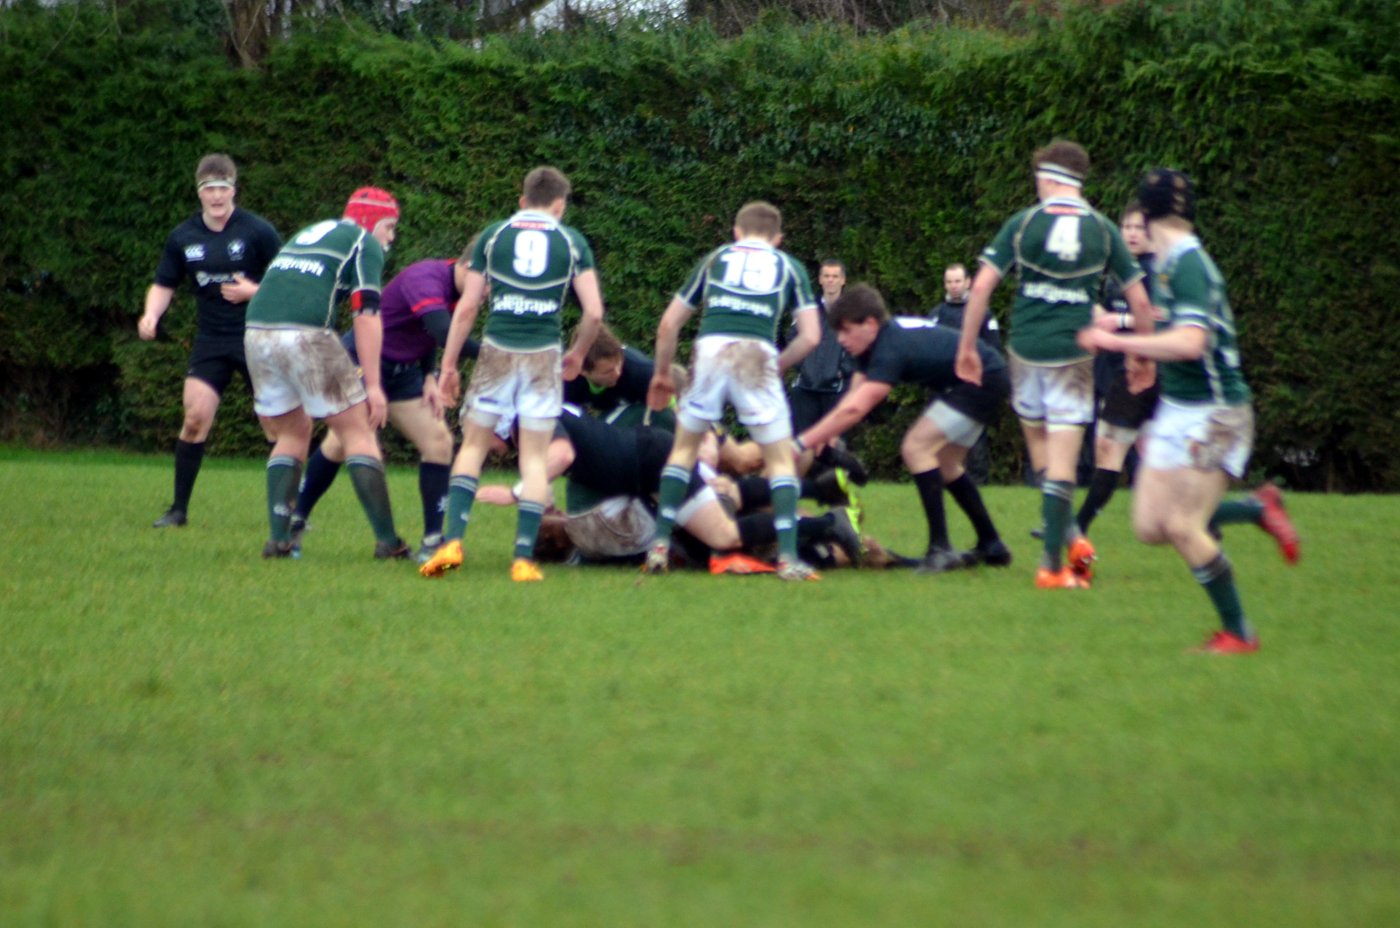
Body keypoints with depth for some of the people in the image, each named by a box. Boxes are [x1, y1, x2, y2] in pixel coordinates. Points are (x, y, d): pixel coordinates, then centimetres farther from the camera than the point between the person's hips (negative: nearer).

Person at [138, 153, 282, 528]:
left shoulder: (258, 231, -7)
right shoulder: (183, 237, 3)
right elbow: (164, 285, 11)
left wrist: (254, 291, -19)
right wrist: (152, 315, -8)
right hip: (210, 340, 3)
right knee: (195, 418, -7)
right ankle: (179, 509, 3)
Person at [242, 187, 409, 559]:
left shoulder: (308, 233, 31)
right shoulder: (364, 243, 9)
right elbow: (366, 314, -2)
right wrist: (373, 385, -4)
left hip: (256, 330, 6)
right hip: (306, 333, -6)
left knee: (292, 434, 22)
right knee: (358, 432, 4)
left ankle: (278, 538, 11)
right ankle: (387, 541, 1)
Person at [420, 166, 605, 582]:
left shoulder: (492, 235, 8)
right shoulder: (572, 242, 7)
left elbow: (467, 306, 4)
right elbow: (594, 312, 1)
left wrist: (449, 364, 10)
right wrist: (577, 355, 18)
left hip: (497, 349, 0)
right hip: (544, 355, 0)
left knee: (473, 446, 11)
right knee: (535, 456, 6)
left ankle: (452, 541, -4)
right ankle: (524, 558, -1)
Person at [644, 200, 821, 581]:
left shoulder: (714, 259, 25)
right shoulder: (789, 267, 22)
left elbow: (669, 324, 24)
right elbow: (810, 336, 11)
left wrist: (662, 374, 37)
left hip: (709, 350, 1)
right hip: (757, 357, -1)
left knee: (684, 447, 20)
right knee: (781, 459, 10)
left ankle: (661, 543, 12)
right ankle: (788, 556, -3)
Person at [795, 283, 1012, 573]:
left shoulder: (891, 348, -29)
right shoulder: (879, 340, 1)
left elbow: (854, 409, -36)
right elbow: (852, 400, -1)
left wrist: (801, 443, -37)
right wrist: (826, 434, -18)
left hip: (985, 380, -11)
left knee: (916, 447, -18)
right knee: (944, 464, 19)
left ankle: (940, 550, -17)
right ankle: (992, 547, 28)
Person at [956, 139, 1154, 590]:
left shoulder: (1022, 223, -1)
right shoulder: (1103, 229, 3)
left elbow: (981, 285, -6)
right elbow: (1139, 300, 6)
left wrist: (967, 346, 3)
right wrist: (1141, 357, 18)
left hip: (1026, 347, 0)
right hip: (1074, 350, 0)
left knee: (1037, 440, 19)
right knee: (1063, 460, 0)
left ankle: (1069, 537, 8)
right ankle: (1052, 562, -3)